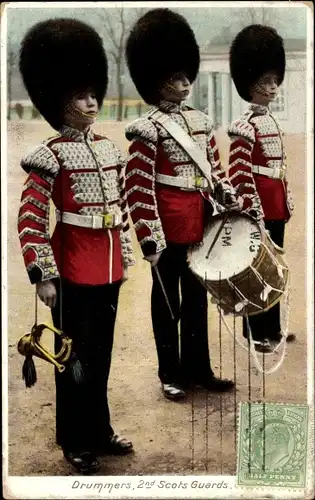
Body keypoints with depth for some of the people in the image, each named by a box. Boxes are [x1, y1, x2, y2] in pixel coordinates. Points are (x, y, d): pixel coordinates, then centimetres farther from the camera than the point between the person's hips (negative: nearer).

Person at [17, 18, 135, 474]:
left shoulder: (109, 148, 9)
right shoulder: (51, 155, -12)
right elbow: (30, 219, -15)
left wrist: (123, 258, 16)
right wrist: (42, 275, -18)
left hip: (108, 266, 6)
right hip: (74, 269, -6)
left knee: (101, 353, 16)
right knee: (75, 355, 5)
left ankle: (99, 430, 31)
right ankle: (76, 441, 19)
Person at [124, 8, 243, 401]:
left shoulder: (200, 121, 9)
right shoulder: (148, 129, -13)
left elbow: (214, 168, 18)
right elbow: (138, 188, -16)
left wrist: (230, 200, 5)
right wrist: (149, 238, -20)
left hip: (201, 222, 7)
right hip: (169, 227, -7)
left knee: (197, 298, 15)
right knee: (167, 301, 7)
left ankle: (199, 369, 28)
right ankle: (171, 375, 19)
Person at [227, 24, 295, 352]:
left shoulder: (271, 121, 14)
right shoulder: (246, 126, -14)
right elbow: (239, 172, -19)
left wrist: (286, 201, 18)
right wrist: (252, 209, -21)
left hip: (276, 205, 9)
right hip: (260, 206, -9)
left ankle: (272, 327, 25)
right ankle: (257, 333, 8)